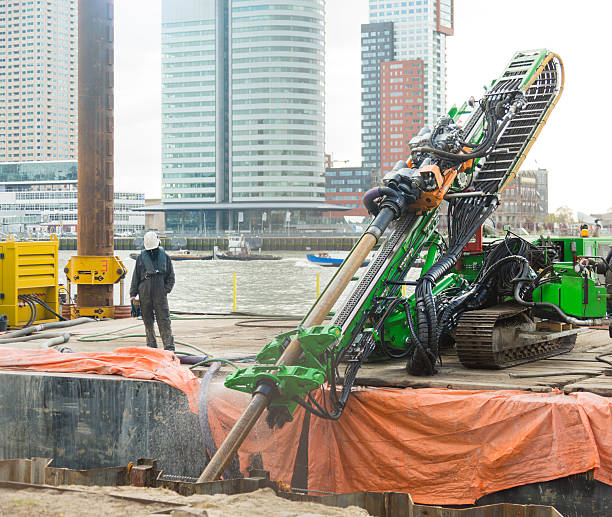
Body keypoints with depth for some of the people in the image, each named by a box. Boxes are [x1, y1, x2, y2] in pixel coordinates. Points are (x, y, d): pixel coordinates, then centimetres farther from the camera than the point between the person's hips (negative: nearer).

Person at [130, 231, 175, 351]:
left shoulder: (165, 257, 6)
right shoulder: (141, 258, 8)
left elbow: (171, 277, 10)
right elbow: (135, 277, 11)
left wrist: (166, 290, -3)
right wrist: (133, 294, 5)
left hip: (160, 295, -2)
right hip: (144, 295, 2)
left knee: (164, 321, -7)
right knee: (148, 321, 6)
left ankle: (169, 346, -8)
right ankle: (151, 345, 15)